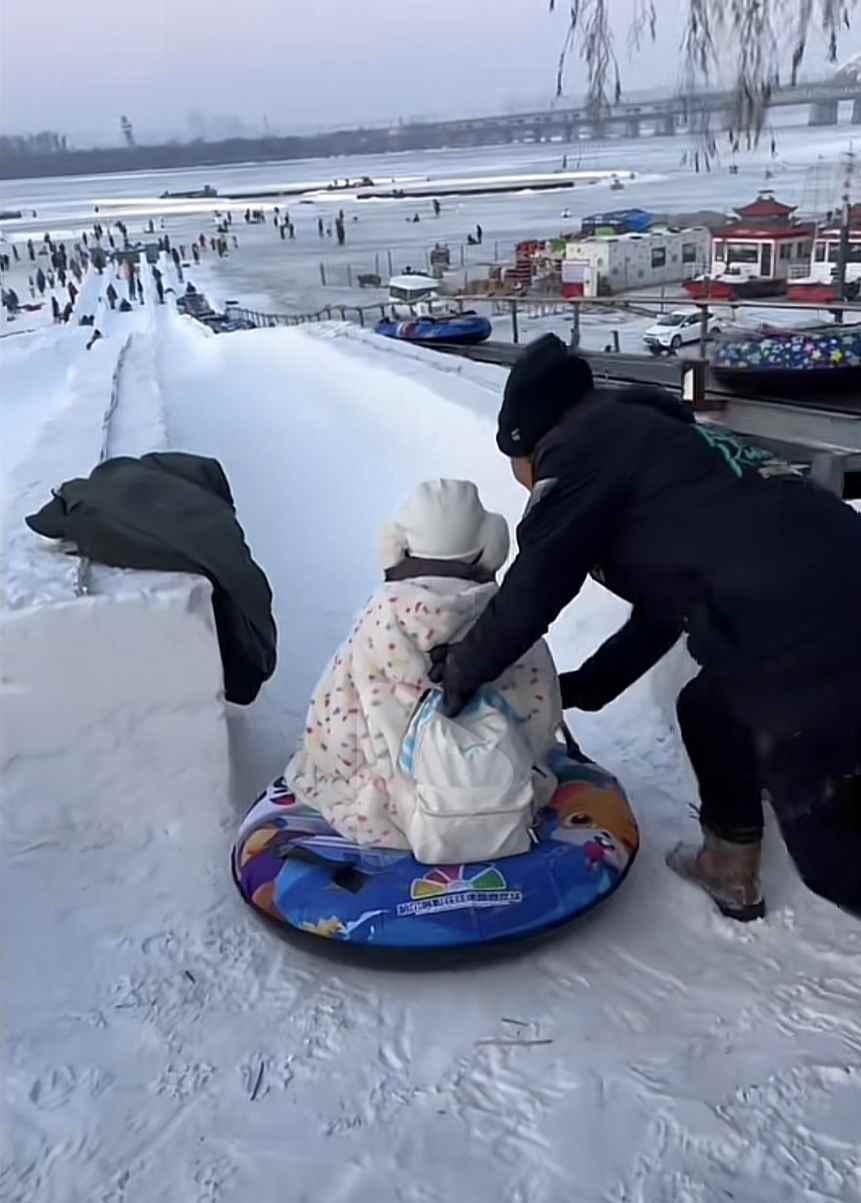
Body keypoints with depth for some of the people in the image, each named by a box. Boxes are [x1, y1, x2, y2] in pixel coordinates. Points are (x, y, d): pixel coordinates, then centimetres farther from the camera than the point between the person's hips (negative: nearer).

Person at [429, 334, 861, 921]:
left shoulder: (583, 446, -3)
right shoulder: (647, 437, 25)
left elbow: (530, 595, -4)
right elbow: (662, 609, 29)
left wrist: (461, 670, 12)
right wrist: (581, 688, 36)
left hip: (813, 654, -10)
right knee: (707, 710, 30)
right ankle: (731, 866, 45)